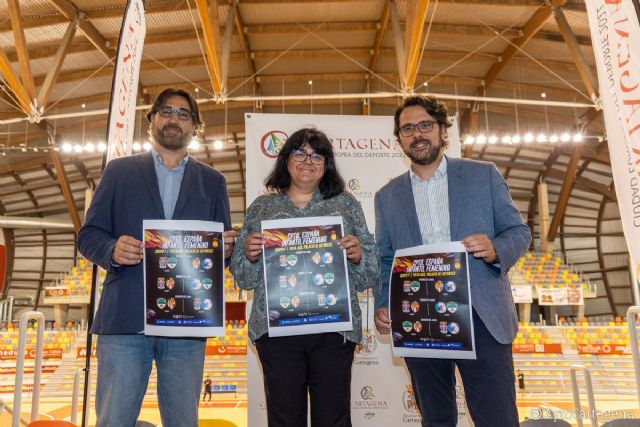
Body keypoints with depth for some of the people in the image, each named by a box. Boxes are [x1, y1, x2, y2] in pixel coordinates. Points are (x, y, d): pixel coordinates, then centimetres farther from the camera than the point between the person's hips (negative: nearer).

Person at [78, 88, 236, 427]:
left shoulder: (212, 181, 16)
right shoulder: (119, 170, 13)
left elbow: (224, 244, 14)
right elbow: (88, 234, 9)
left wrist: (225, 247, -10)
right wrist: (112, 249, -13)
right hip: (125, 319, -1)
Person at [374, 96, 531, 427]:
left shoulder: (483, 175, 4)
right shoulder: (387, 196, 10)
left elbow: (519, 231, 5)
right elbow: (385, 260, 10)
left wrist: (495, 249, -17)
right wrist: (382, 306, -5)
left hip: (482, 319, -2)